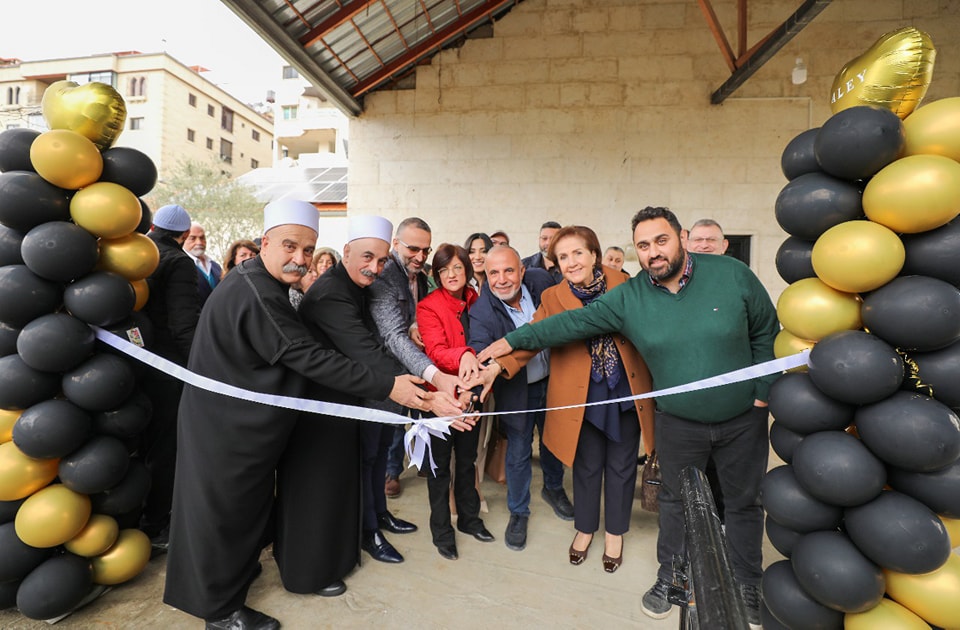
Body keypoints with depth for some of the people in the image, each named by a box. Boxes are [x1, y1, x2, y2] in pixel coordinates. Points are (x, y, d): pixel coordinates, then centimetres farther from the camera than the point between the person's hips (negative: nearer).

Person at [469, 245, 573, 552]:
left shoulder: (541, 280, -16)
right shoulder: (481, 312, -24)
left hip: (552, 380, 3)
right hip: (517, 391, -3)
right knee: (518, 454, 8)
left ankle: (553, 488, 52)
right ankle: (518, 512, 35)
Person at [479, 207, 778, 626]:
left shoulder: (732, 274, -13)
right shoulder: (627, 298, -12)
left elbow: (766, 332, -3)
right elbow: (572, 322, -12)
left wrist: (763, 391, -5)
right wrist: (513, 340, -15)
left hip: (743, 419, 1)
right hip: (678, 423, 0)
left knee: (744, 502, 18)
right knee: (675, 501, 17)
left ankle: (747, 584, 43)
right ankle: (669, 578, 40)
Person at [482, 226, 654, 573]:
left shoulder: (623, 284, -5)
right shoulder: (553, 298, -7)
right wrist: (498, 364, -35)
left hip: (627, 391, 1)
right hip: (584, 397, -1)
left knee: (621, 464, 15)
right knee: (587, 465, 13)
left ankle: (615, 532, 39)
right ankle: (585, 528, 39)